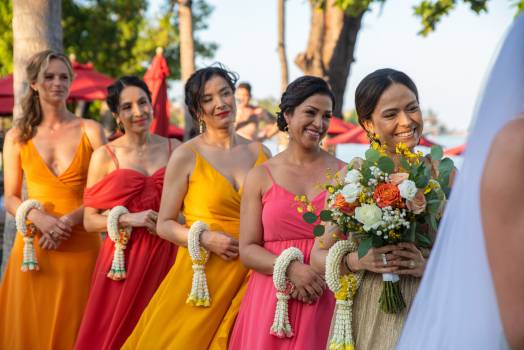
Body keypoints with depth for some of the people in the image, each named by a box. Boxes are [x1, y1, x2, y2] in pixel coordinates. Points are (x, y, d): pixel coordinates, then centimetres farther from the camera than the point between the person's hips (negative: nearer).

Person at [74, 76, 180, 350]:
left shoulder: (175, 149, 7)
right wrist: (130, 218, -14)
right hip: (123, 259, -1)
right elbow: (90, 220, 0)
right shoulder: (105, 156, 2)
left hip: (166, 257, 1)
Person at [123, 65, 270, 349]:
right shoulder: (186, 156, -2)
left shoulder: (259, 153, 7)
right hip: (200, 275, -2)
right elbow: (164, 225, -1)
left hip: (248, 278, 3)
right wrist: (205, 239, -14)